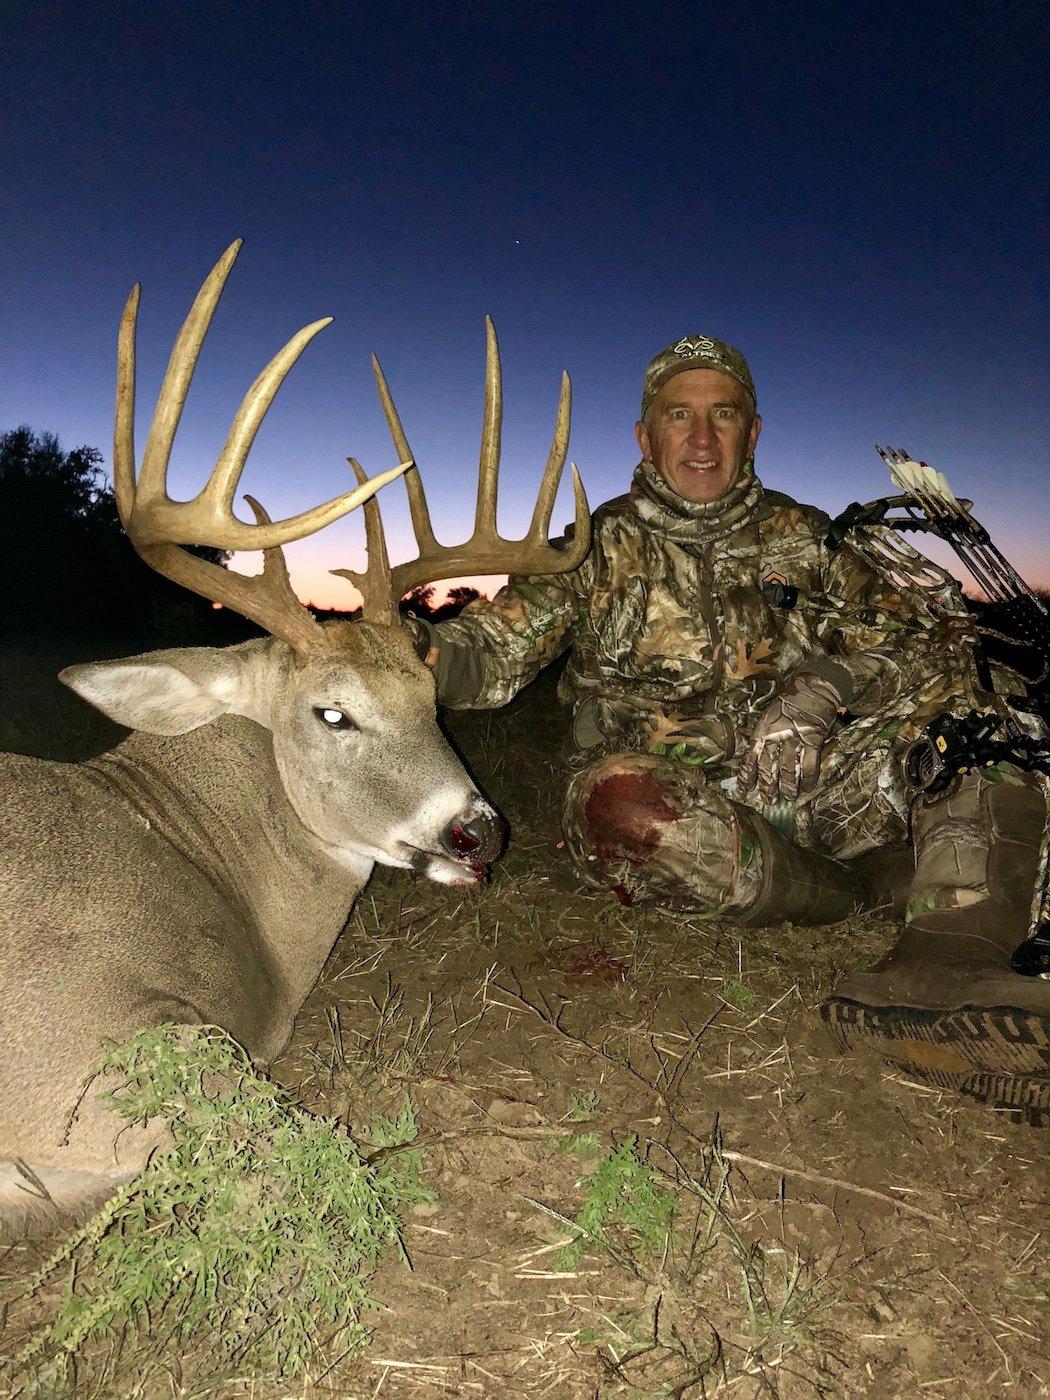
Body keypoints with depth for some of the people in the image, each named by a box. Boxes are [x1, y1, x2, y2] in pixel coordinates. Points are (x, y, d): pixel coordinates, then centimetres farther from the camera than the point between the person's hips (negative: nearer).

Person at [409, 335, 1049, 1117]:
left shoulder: (798, 539, 11)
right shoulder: (601, 548, 5)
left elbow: (926, 636, 4)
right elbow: (495, 652, -4)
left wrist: (827, 684, -17)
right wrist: (415, 648, -27)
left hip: (795, 790, 3)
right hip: (672, 796, -2)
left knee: (960, 709, -14)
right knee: (619, 799, -37)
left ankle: (948, 964, -36)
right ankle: (850, 904, -15)